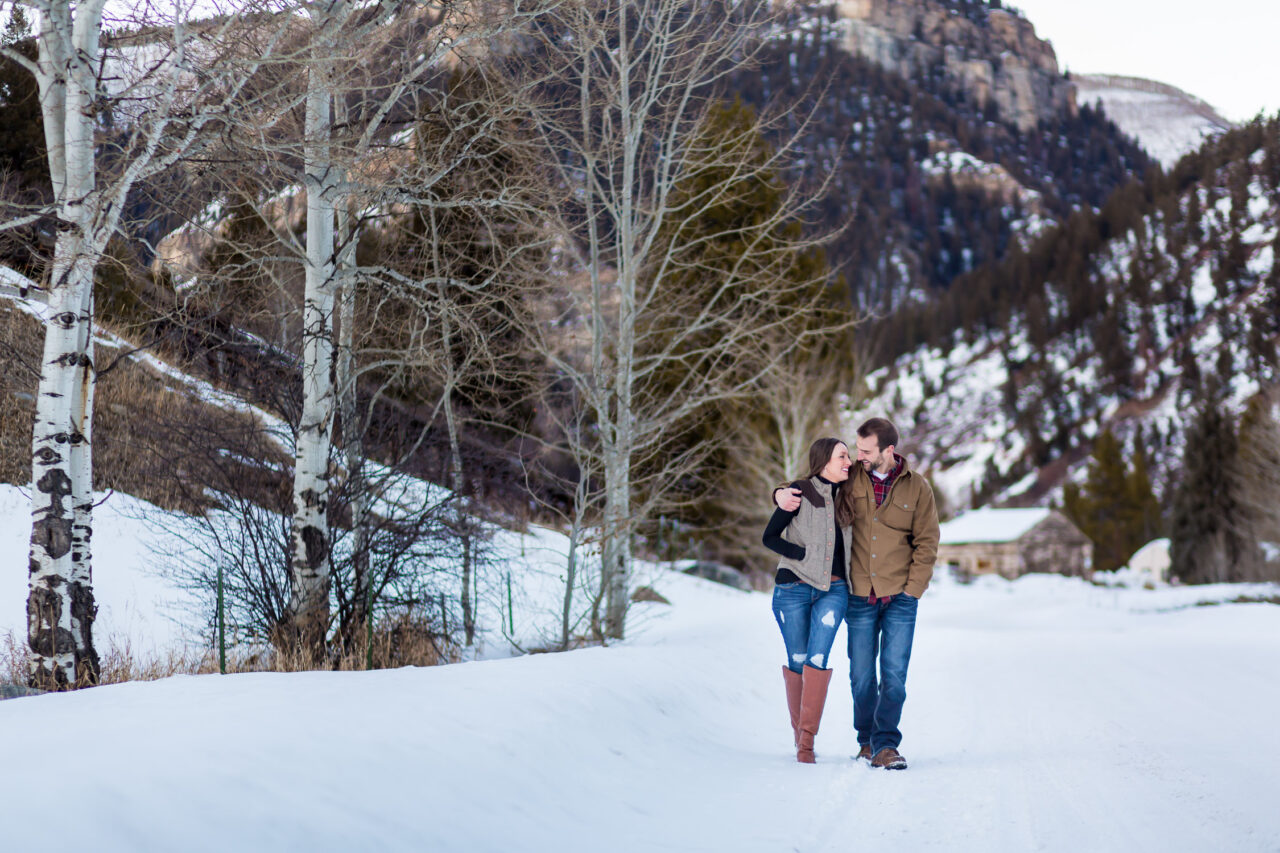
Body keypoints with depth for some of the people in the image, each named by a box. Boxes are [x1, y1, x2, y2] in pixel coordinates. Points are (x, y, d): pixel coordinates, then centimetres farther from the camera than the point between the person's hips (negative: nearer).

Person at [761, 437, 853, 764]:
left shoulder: (843, 496, 13)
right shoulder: (800, 492, -4)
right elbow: (770, 537, -6)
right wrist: (807, 556, -12)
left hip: (833, 590, 3)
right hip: (794, 588, -3)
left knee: (818, 659, -11)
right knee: (798, 661, 3)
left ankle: (807, 740, -9)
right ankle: (797, 727, 23)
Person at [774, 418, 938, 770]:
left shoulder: (917, 487, -1)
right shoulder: (849, 479, 3)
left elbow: (927, 543, 2)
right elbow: (809, 488, 16)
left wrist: (911, 590, -6)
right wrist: (782, 494, -8)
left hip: (900, 596, -2)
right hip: (860, 596, 2)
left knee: (894, 673, -7)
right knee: (861, 675, 6)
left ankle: (885, 745, -5)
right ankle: (867, 741, 19)